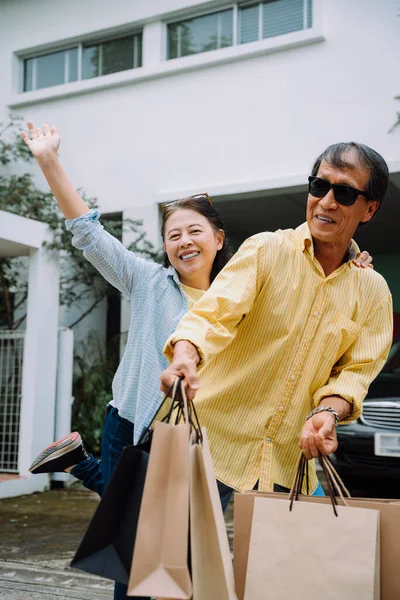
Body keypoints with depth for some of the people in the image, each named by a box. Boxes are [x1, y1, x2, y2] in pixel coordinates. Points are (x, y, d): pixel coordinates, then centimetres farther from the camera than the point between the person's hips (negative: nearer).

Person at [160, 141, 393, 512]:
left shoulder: (374, 292, 5)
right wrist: (185, 354, -39)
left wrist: (327, 413, -20)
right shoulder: (265, 251, -6)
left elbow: (357, 369, 1)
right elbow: (215, 312, -18)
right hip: (215, 440, -3)